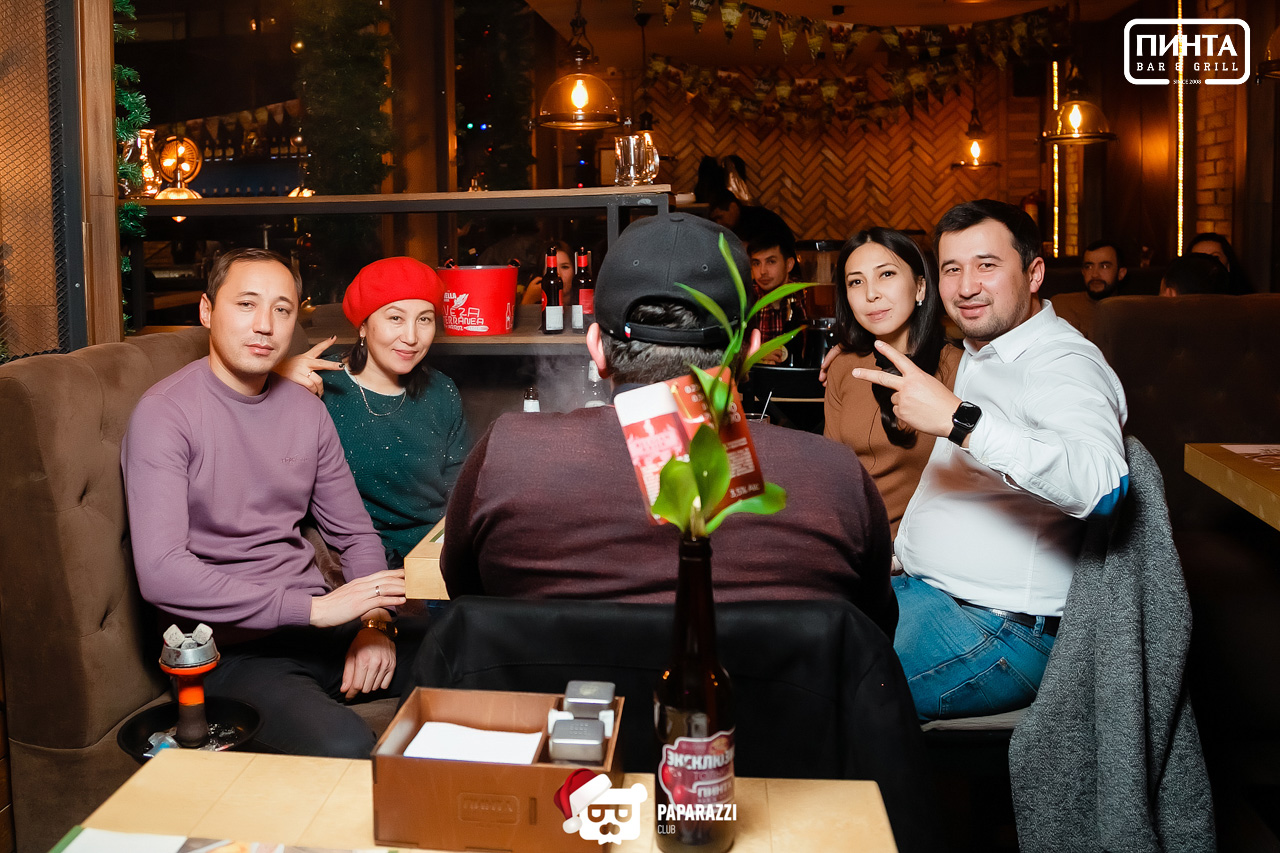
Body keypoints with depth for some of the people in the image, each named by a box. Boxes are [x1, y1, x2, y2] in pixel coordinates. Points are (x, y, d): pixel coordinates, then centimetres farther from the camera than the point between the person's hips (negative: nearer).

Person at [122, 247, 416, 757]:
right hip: (229, 649, -6)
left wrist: (374, 621, -4)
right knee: (343, 748, -33)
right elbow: (160, 573, -21)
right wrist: (313, 606, -23)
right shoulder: (165, 413, -10)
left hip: (314, 623, 7)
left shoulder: (307, 410, 11)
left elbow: (355, 534, 16)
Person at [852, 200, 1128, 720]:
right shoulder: (977, 355, 16)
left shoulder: (1064, 364, -16)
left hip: (1002, 631, -10)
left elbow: (1103, 484, -37)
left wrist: (958, 419, -40)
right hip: (918, 588, 10)